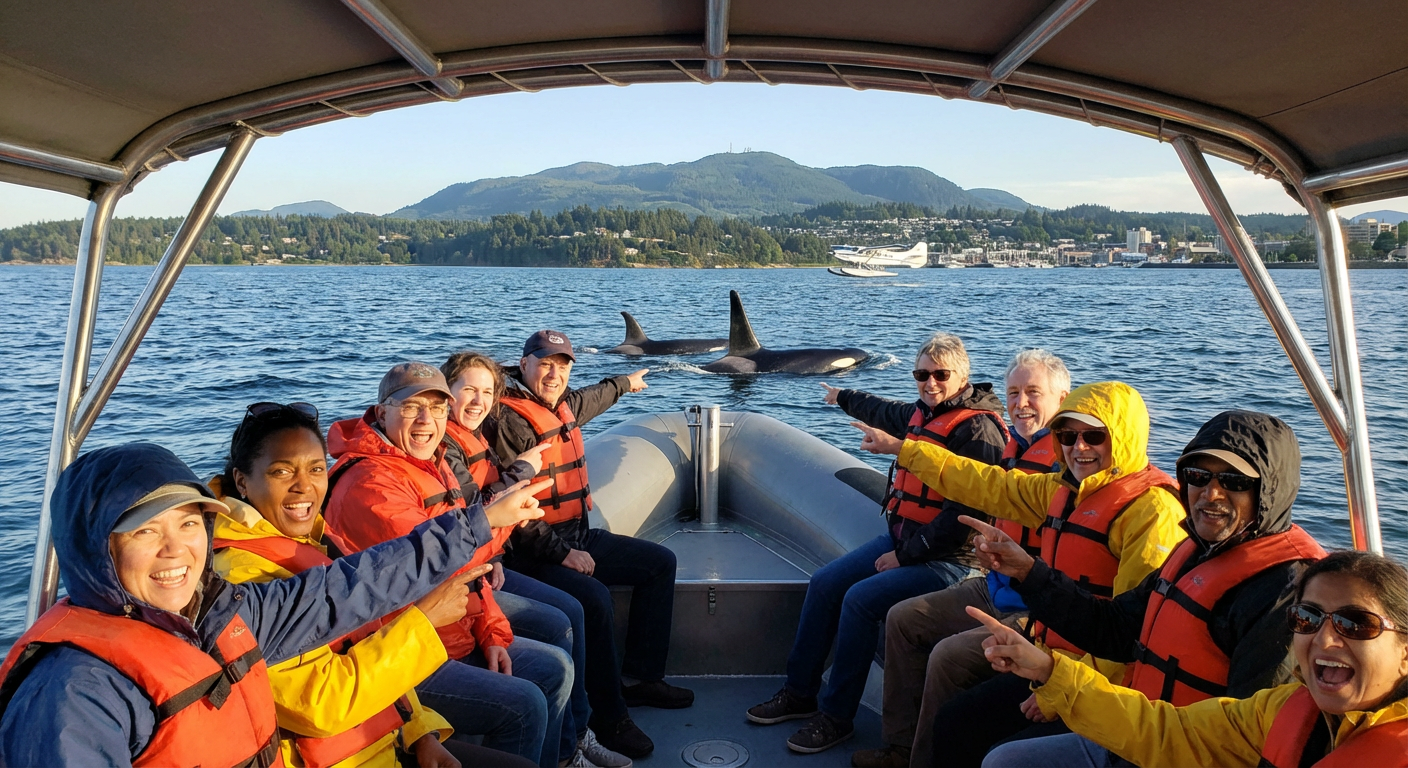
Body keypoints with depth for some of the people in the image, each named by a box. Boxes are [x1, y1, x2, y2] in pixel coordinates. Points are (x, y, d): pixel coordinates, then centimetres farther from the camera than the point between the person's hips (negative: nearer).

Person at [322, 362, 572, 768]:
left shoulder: (432, 467, 10)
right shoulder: (372, 482, -22)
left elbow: (466, 564, 15)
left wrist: (492, 634, 5)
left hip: (457, 639, 10)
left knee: (555, 668, 12)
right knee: (523, 705, -18)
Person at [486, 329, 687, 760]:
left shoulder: (562, 405, 10)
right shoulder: (509, 420, -18)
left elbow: (591, 400, 36)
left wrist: (626, 382, 54)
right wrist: (561, 553, -24)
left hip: (578, 537, 10)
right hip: (532, 551, -10)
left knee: (660, 563, 12)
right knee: (593, 598, -34)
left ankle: (641, 677, 14)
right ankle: (609, 716, -16)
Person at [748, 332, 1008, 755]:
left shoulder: (977, 429, -17)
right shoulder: (922, 414, 10)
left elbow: (964, 511, -23)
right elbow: (883, 411, 34)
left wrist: (905, 556, -19)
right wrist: (843, 397, 52)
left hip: (943, 558, -9)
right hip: (900, 539, 9)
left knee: (860, 600, -24)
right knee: (824, 583, 0)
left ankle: (836, 716, -10)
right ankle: (800, 693, 10)